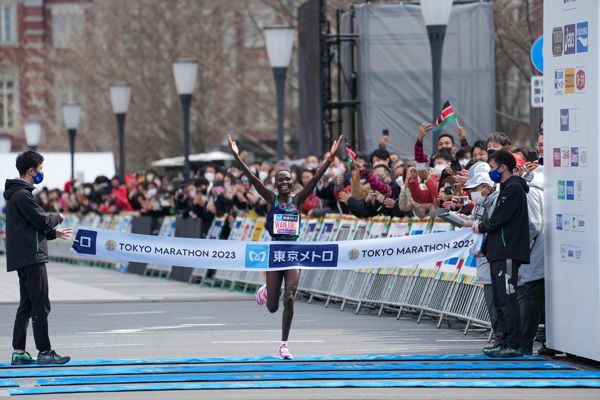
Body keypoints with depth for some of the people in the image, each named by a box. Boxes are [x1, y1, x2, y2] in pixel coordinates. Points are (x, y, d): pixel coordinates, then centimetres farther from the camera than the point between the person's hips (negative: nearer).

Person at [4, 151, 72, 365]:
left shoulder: (17, 194, 19)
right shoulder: (22, 195, -15)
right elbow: (43, 220, -17)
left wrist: (54, 233, 15)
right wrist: (58, 217, 3)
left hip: (22, 259, 11)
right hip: (31, 258, -11)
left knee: (26, 305, 11)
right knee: (41, 305, -7)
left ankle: (18, 352, 11)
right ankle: (44, 352, -5)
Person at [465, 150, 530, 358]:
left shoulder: (513, 188, -10)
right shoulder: (506, 188, 22)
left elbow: (499, 220, -16)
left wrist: (480, 227, 1)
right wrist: (485, 246, 14)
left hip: (508, 253, -11)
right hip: (499, 253, 11)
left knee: (507, 298, -12)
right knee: (500, 300, 11)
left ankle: (514, 345, -14)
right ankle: (506, 343, 13)